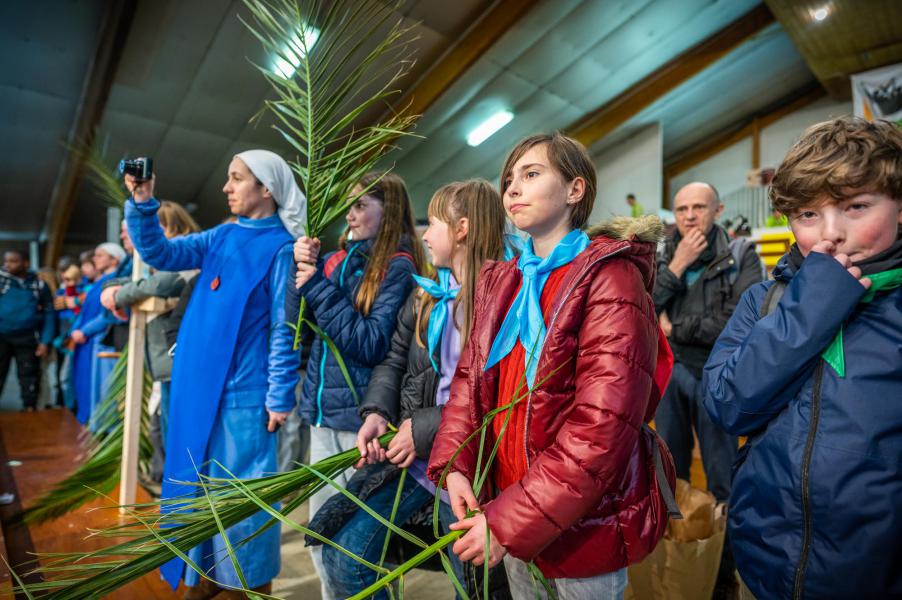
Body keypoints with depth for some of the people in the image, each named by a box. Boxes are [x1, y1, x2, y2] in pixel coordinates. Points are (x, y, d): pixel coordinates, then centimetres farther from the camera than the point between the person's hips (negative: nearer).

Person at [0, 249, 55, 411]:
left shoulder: (39, 285, 4)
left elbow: (49, 314, 3)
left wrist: (45, 341, -3)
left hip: (27, 339, 0)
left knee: (29, 379, 7)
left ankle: (30, 411, 18)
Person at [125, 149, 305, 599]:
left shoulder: (281, 247, -11)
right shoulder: (221, 236, 10)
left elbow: (284, 329, -13)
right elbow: (162, 254, 6)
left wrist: (280, 397, -13)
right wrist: (142, 204, -8)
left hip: (243, 391, -7)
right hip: (200, 385, 7)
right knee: (200, 484, 18)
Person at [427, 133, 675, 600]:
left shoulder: (610, 279, -15)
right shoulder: (500, 281, 5)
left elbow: (601, 427, -22)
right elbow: (470, 379, 4)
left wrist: (509, 521, -21)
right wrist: (454, 465, -11)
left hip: (582, 522, -5)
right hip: (507, 506, 6)